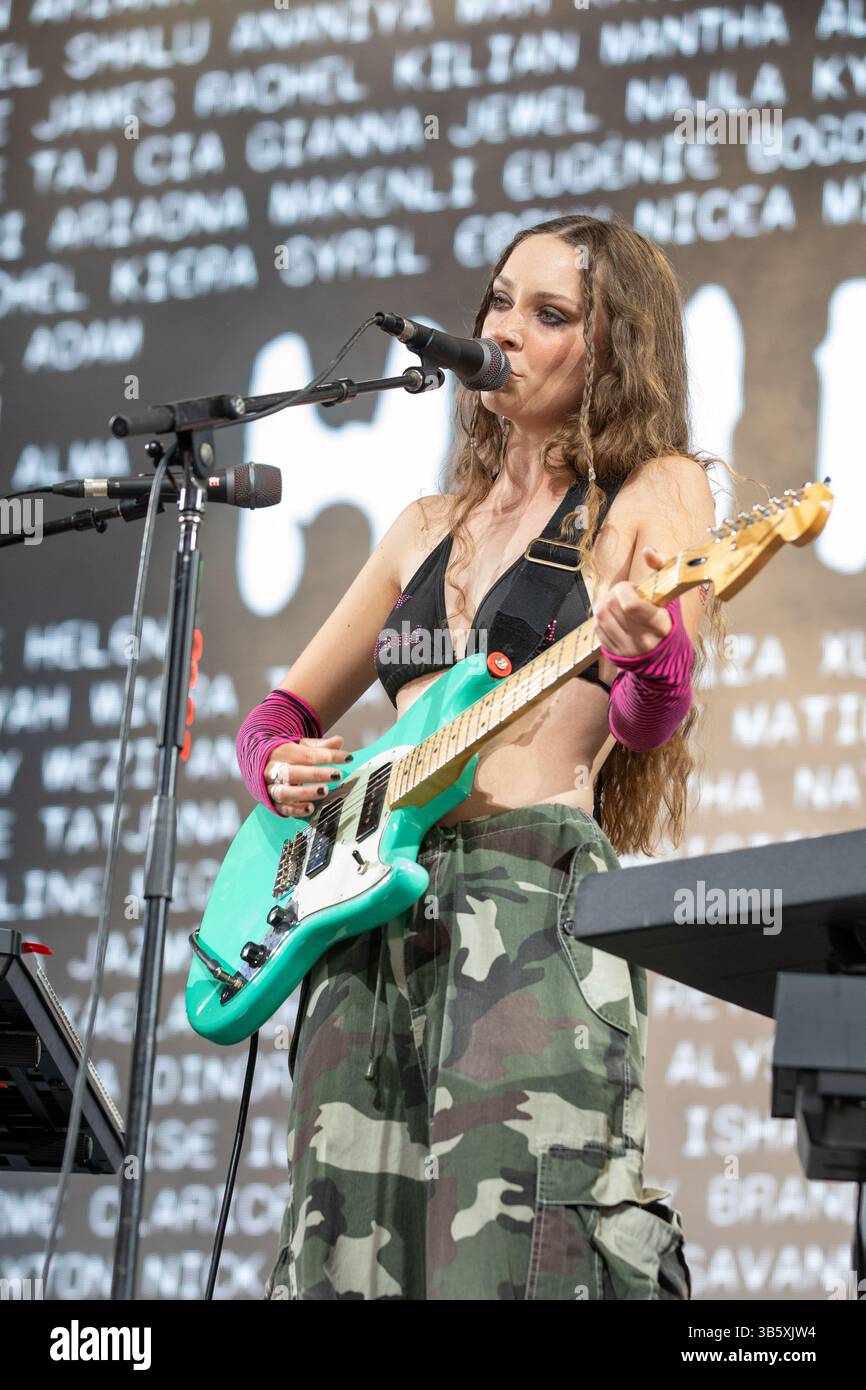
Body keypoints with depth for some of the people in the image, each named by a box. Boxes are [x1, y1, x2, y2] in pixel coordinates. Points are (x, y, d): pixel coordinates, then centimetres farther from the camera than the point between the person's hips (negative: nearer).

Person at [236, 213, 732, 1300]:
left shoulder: (652, 493, 6)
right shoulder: (428, 528, 23)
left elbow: (649, 724, -9)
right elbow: (285, 709, 28)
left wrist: (645, 651, -32)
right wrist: (281, 765, 5)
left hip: (534, 889, -6)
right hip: (372, 901, 6)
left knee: (518, 1248, -20)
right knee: (343, 1254, -1)